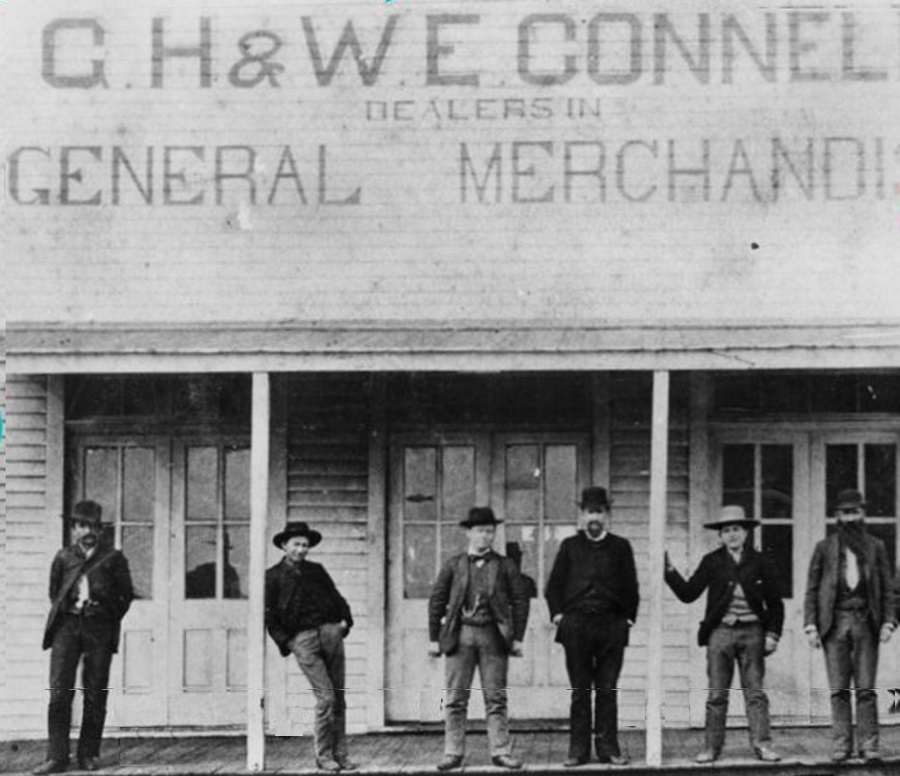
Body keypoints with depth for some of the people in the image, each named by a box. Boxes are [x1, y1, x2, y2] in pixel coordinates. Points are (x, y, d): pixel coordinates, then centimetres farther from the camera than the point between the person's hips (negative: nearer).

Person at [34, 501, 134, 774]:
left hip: (99, 628, -1)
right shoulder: (63, 557, 12)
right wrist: (61, 614, 13)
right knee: (59, 693, -7)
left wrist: (110, 621, 6)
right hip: (66, 624, 1)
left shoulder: (113, 558, 7)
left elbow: (126, 595, 10)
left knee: (95, 695, 1)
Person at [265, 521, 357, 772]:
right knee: (326, 697, -13)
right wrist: (285, 642, -5)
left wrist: (345, 619, 6)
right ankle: (323, 756, -2)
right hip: (302, 639, -4)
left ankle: (341, 754, 11)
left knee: (339, 698, 4)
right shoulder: (273, 577, 4)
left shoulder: (316, 571, 16)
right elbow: (269, 616, 3)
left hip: (330, 632, 4)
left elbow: (335, 596, 21)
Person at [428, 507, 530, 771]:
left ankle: (501, 752, 5)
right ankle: (453, 753, 5)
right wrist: (434, 638, 3)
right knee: (455, 699, 1)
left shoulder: (504, 566, 7)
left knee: (496, 699, 1)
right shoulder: (454, 565, 7)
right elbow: (436, 601, 8)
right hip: (460, 635, 0)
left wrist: (517, 638, 0)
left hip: (493, 636, 0)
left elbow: (521, 600, 6)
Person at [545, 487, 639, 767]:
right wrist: (558, 614, 1)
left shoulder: (620, 547, 10)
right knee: (580, 690, 2)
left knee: (607, 690, 2)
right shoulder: (570, 546, 11)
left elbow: (630, 587, 10)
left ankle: (608, 748, 7)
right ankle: (578, 749, 5)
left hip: (612, 626, 0)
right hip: (576, 625, 0)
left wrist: (628, 618, 2)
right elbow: (554, 585, 11)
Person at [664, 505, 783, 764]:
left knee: (755, 693, -1)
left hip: (752, 632, 0)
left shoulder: (760, 562, 5)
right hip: (720, 633, 0)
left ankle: (762, 744, -1)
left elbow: (775, 603, 9)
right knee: (717, 694, 1)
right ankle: (712, 747, 5)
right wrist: (670, 570, -9)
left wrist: (772, 634, 0)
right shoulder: (712, 562, 6)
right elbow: (688, 594, 2)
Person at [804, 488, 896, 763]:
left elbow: (887, 588, 10)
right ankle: (841, 745, 0)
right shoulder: (824, 548, 9)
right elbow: (812, 589, 8)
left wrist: (888, 622, -2)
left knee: (866, 688, -4)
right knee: (839, 689, -2)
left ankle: (868, 745, -3)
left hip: (865, 622, 0)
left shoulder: (875, 547, 11)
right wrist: (811, 626, -1)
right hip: (835, 624, 0)